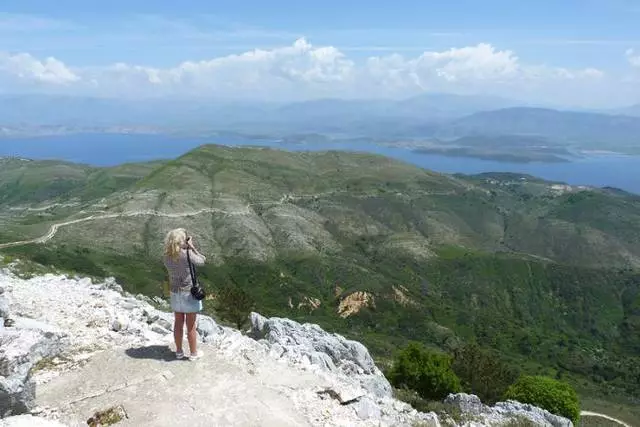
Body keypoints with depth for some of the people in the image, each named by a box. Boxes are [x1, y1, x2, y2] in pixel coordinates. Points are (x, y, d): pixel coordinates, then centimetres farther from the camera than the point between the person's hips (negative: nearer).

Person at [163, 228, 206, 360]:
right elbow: (202, 261, -8)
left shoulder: (167, 256, -7)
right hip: (189, 293, -5)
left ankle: (179, 351, 30)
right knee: (191, 325, 8)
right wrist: (192, 247, -5)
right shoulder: (187, 254, -23)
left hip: (175, 292, 5)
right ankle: (193, 353, 22)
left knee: (178, 323, 18)